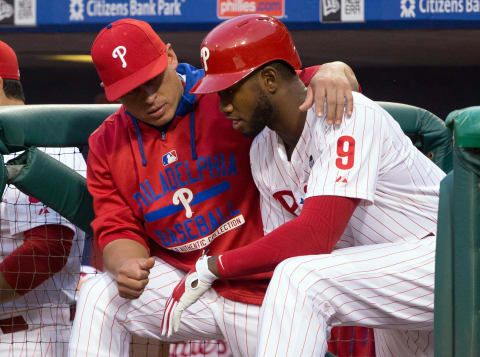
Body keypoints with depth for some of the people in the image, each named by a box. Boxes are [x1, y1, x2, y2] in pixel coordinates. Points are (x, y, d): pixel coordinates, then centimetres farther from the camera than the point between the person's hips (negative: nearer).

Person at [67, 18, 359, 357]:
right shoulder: (107, 145, 1)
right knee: (98, 298, -18)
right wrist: (125, 266, -25)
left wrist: (332, 72, -39)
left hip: (261, 289, -2)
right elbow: (120, 231, -1)